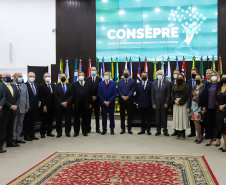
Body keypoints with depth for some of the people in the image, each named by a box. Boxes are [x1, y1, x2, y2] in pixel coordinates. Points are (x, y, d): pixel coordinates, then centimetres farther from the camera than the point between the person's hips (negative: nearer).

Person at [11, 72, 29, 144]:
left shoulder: (24, 86, 15)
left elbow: (27, 97, 16)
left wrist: (27, 107, 11)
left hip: (22, 108, 6)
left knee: (20, 124, 12)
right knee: (13, 124, 1)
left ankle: (18, 138, 21)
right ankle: (13, 138, 10)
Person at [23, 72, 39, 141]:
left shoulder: (36, 85, 14)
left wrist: (38, 103, 7)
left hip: (35, 106, 7)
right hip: (28, 106, -7)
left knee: (33, 121, 13)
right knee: (27, 122, 1)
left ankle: (32, 135, 20)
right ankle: (26, 136, 9)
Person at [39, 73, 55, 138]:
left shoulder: (53, 85, 11)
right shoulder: (41, 86, -5)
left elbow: (54, 95, 10)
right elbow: (42, 97, -10)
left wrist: (55, 104, 2)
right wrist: (44, 106, -15)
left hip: (52, 106, 5)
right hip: (45, 106, -5)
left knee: (51, 120, 10)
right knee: (44, 120, 1)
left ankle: (49, 132, 19)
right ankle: (42, 133, 12)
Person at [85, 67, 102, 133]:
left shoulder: (99, 79, 3)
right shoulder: (87, 79, 5)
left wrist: (95, 96, -10)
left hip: (97, 99, 0)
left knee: (97, 115, 5)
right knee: (88, 114, 3)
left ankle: (97, 128, 10)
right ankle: (88, 128, 9)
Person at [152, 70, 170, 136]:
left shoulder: (167, 83, 1)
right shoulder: (154, 83, 9)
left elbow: (168, 94, -2)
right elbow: (152, 94, 8)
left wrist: (166, 103, -9)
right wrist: (153, 103, 0)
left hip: (164, 104, -2)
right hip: (157, 103, 2)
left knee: (164, 118, 4)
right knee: (158, 118, 5)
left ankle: (165, 131, 13)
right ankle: (158, 131, 14)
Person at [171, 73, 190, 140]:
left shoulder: (186, 86, 0)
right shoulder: (175, 86, 16)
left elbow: (186, 95, -8)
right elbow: (172, 95, 11)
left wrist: (179, 102, -12)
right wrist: (175, 100, -7)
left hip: (183, 104, -4)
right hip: (176, 104, 4)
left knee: (182, 117, -5)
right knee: (177, 118, 2)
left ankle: (183, 134, -1)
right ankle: (178, 134, 6)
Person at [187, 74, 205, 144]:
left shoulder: (204, 87, -6)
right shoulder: (194, 88, 14)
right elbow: (190, 98, 15)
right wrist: (188, 107, 10)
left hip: (199, 107, -6)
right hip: (193, 107, 6)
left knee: (196, 121, -8)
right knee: (195, 122, 7)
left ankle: (199, 137, 6)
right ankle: (199, 136, 18)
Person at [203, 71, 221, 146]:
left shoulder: (219, 84, -2)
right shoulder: (207, 85, 10)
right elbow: (205, 95, 9)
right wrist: (204, 106, 4)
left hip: (217, 107, -3)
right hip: (209, 107, 4)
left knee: (217, 122, 4)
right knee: (209, 122, 7)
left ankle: (218, 138, 15)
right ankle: (209, 138, 14)